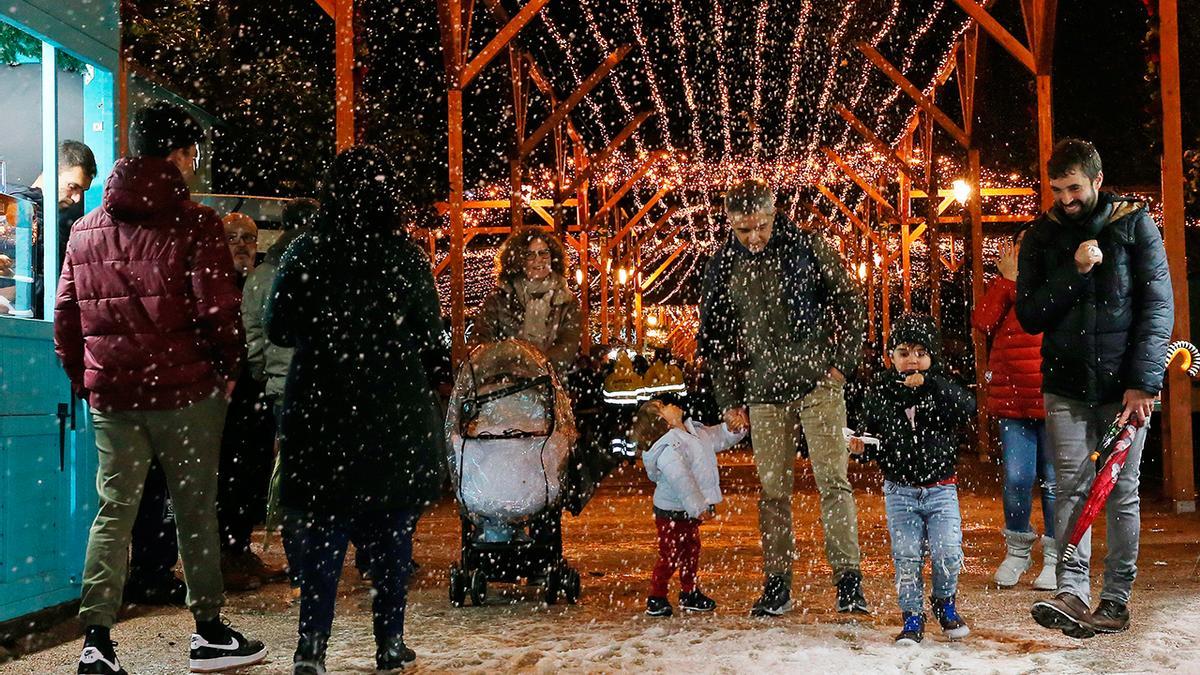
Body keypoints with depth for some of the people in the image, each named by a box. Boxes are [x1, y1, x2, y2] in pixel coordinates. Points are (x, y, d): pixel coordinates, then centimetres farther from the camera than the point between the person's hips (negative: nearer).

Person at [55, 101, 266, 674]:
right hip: (184, 389, -4)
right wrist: (228, 369, 2)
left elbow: (66, 315, 12)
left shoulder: (86, 229, 11)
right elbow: (217, 309, -12)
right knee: (195, 511, 6)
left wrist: (83, 378, 19)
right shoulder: (194, 223, -7)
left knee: (113, 512, 8)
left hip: (110, 393, 5)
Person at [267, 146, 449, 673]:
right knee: (391, 532, 10)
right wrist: (432, 379, 16)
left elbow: (277, 329, 2)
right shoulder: (408, 258, -6)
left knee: (322, 529, 8)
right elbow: (431, 340, -3)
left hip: (322, 408, 1)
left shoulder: (306, 253, -4)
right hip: (397, 412, 0)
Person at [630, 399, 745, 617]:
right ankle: (656, 599, 11)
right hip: (672, 512, -10)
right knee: (670, 555, -3)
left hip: (689, 511, 10)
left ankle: (689, 593, 34)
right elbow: (681, 480, -33)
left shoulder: (695, 433, 4)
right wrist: (698, 507, -32)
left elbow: (719, 437, 16)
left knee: (691, 549, 19)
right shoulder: (668, 449, -28)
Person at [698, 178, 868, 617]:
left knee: (833, 480, -6)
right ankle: (776, 584, 14)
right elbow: (715, 339, 12)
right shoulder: (722, 267, 5)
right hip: (763, 393, 3)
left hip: (818, 384, -2)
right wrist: (729, 400, 8)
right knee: (772, 490, 6)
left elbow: (851, 306, 5)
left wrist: (841, 364, -3)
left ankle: (848, 579, 0)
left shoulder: (807, 248, -2)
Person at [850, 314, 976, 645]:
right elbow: (873, 437, 10)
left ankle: (945, 602, 21)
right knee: (906, 557, 2)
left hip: (941, 490, -1)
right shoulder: (880, 391, 1)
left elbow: (967, 406, -23)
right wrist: (861, 448, -11)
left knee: (947, 552, -8)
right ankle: (913, 618, 19)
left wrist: (927, 383, -27)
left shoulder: (941, 387, -2)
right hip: (900, 491, 1)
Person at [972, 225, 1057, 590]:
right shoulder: (1003, 286, 13)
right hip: (1013, 399, 2)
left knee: (1054, 480, 3)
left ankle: (1055, 557, 17)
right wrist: (1008, 278, -4)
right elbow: (982, 321, -5)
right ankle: (1017, 551, 20)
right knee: (1016, 478, 0)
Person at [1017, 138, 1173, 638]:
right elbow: (1029, 316, 1)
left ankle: (1116, 600, 10)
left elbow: (1158, 307, -4)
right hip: (1066, 385, 2)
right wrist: (1075, 272, -13)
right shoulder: (1042, 237, 7)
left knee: (1121, 491, 4)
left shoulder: (1134, 224, 1)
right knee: (1071, 487, -5)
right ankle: (1071, 594, -7)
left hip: (1123, 385, -1)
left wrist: (1143, 382, -13)